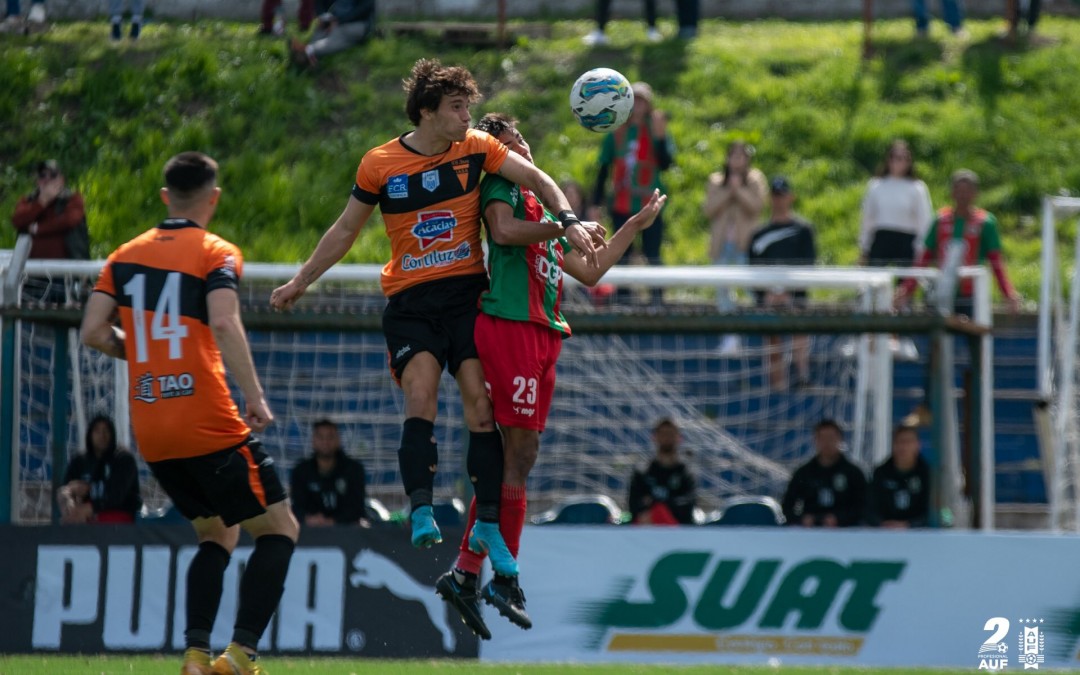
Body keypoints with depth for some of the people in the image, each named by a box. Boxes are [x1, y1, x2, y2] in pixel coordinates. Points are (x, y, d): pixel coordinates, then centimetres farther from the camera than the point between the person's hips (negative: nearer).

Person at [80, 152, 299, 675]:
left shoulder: (126, 255, 12)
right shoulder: (216, 254, -3)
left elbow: (93, 332, 6)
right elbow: (223, 322, -20)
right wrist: (254, 395, -21)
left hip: (150, 432, 6)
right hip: (208, 425, -6)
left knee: (216, 534, 21)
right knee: (278, 530, 4)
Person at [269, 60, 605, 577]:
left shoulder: (476, 148, 1)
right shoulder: (380, 165, 1)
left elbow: (534, 178, -3)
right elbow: (346, 229, 13)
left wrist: (569, 221, -20)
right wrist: (300, 282, 17)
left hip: (468, 292, 1)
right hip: (409, 301, -1)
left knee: (481, 407, -8)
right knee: (420, 396, -22)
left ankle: (488, 525, -2)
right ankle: (421, 513, -27)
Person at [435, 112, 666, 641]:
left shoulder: (541, 208, 28)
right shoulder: (501, 187, 1)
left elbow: (589, 272, 32)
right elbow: (504, 230, -21)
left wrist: (633, 227, 35)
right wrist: (567, 226, -14)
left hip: (541, 335, 9)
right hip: (510, 325, -9)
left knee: (515, 456, 7)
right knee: (519, 452, -10)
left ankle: (464, 575, 9)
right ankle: (505, 577, -8)